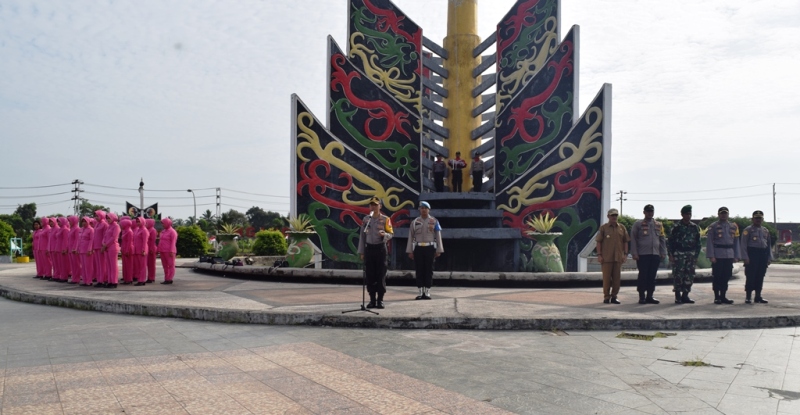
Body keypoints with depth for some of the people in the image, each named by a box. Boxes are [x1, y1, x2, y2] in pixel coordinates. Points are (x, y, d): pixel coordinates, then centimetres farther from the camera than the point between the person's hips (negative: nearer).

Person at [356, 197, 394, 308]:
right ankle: (372, 300, 11)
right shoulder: (366, 219, 8)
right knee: (370, 275, 3)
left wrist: (384, 234, -25)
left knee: (381, 275, -2)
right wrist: (361, 252, 7)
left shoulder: (385, 219, -1)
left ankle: (380, 300, 5)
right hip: (369, 248, 3)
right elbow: (362, 236, 9)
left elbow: (391, 234, -2)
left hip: (380, 248, -2)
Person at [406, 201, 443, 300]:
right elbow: (410, 237, 6)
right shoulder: (414, 222, 6)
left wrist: (439, 251, -2)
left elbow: (438, 236, 3)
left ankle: (427, 292, 7)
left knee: (429, 270, 1)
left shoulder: (434, 221, 4)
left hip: (430, 248, -1)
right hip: (418, 248, 1)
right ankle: (421, 293, 8)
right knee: (419, 270, 2)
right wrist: (410, 251, 1)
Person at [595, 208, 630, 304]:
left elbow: (625, 242, 12)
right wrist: (599, 255, -6)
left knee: (616, 278, 5)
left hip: (618, 257, 3)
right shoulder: (603, 228, 2)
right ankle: (606, 297, 9)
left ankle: (614, 297, 14)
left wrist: (625, 254, 4)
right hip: (606, 257, -3)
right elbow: (599, 242, 1)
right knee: (607, 277, 0)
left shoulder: (622, 227, 10)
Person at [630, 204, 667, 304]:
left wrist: (663, 253, 8)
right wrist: (634, 253, -8)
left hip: (655, 255, 4)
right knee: (643, 275, -3)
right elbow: (633, 239, -1)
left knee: (652, 276, 5)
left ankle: (649, 296, 12)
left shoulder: (659, 225, 15)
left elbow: (662, 240, 17)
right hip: (642, 255, -4)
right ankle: (642, 297, 3)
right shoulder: (638, 224, 2)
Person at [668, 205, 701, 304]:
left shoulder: (695, 227, 12)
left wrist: (696, 255, 9)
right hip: (679, 255, -5)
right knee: (678, 275, -6)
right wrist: (671, 255, -8)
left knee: (690, 275, 5)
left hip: (691, 255, 5)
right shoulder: (677, 227, -2)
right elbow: (671, 241, -2)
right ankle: (678, 296, 1)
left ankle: (685, 295, 14)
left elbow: (698, 242, 15)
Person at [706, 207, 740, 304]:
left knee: (726, 276, 7)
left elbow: (736, 242, 14)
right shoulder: (713, 226, -2)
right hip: (717, 256, -4)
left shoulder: (733, 226, 12)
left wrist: (736, 256, 7)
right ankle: (717, 297, 7)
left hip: (729, 255, 4)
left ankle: (723, 296, 16)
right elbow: (709, 242, -5)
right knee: (717, 277, -1)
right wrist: (711, 256, -12)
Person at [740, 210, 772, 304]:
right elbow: (743, 244, -7)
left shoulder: (766, 231, 15)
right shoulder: (748, 230, -2)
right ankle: (748, 297, 0)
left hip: (763, 256, 5)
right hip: (752, 255, -5)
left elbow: (769, 245, 17)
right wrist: (745, 257, -15)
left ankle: (758, 296, 16)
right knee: (750, 277, -6)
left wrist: (769, 258, 10)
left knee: (760, 277, 8)